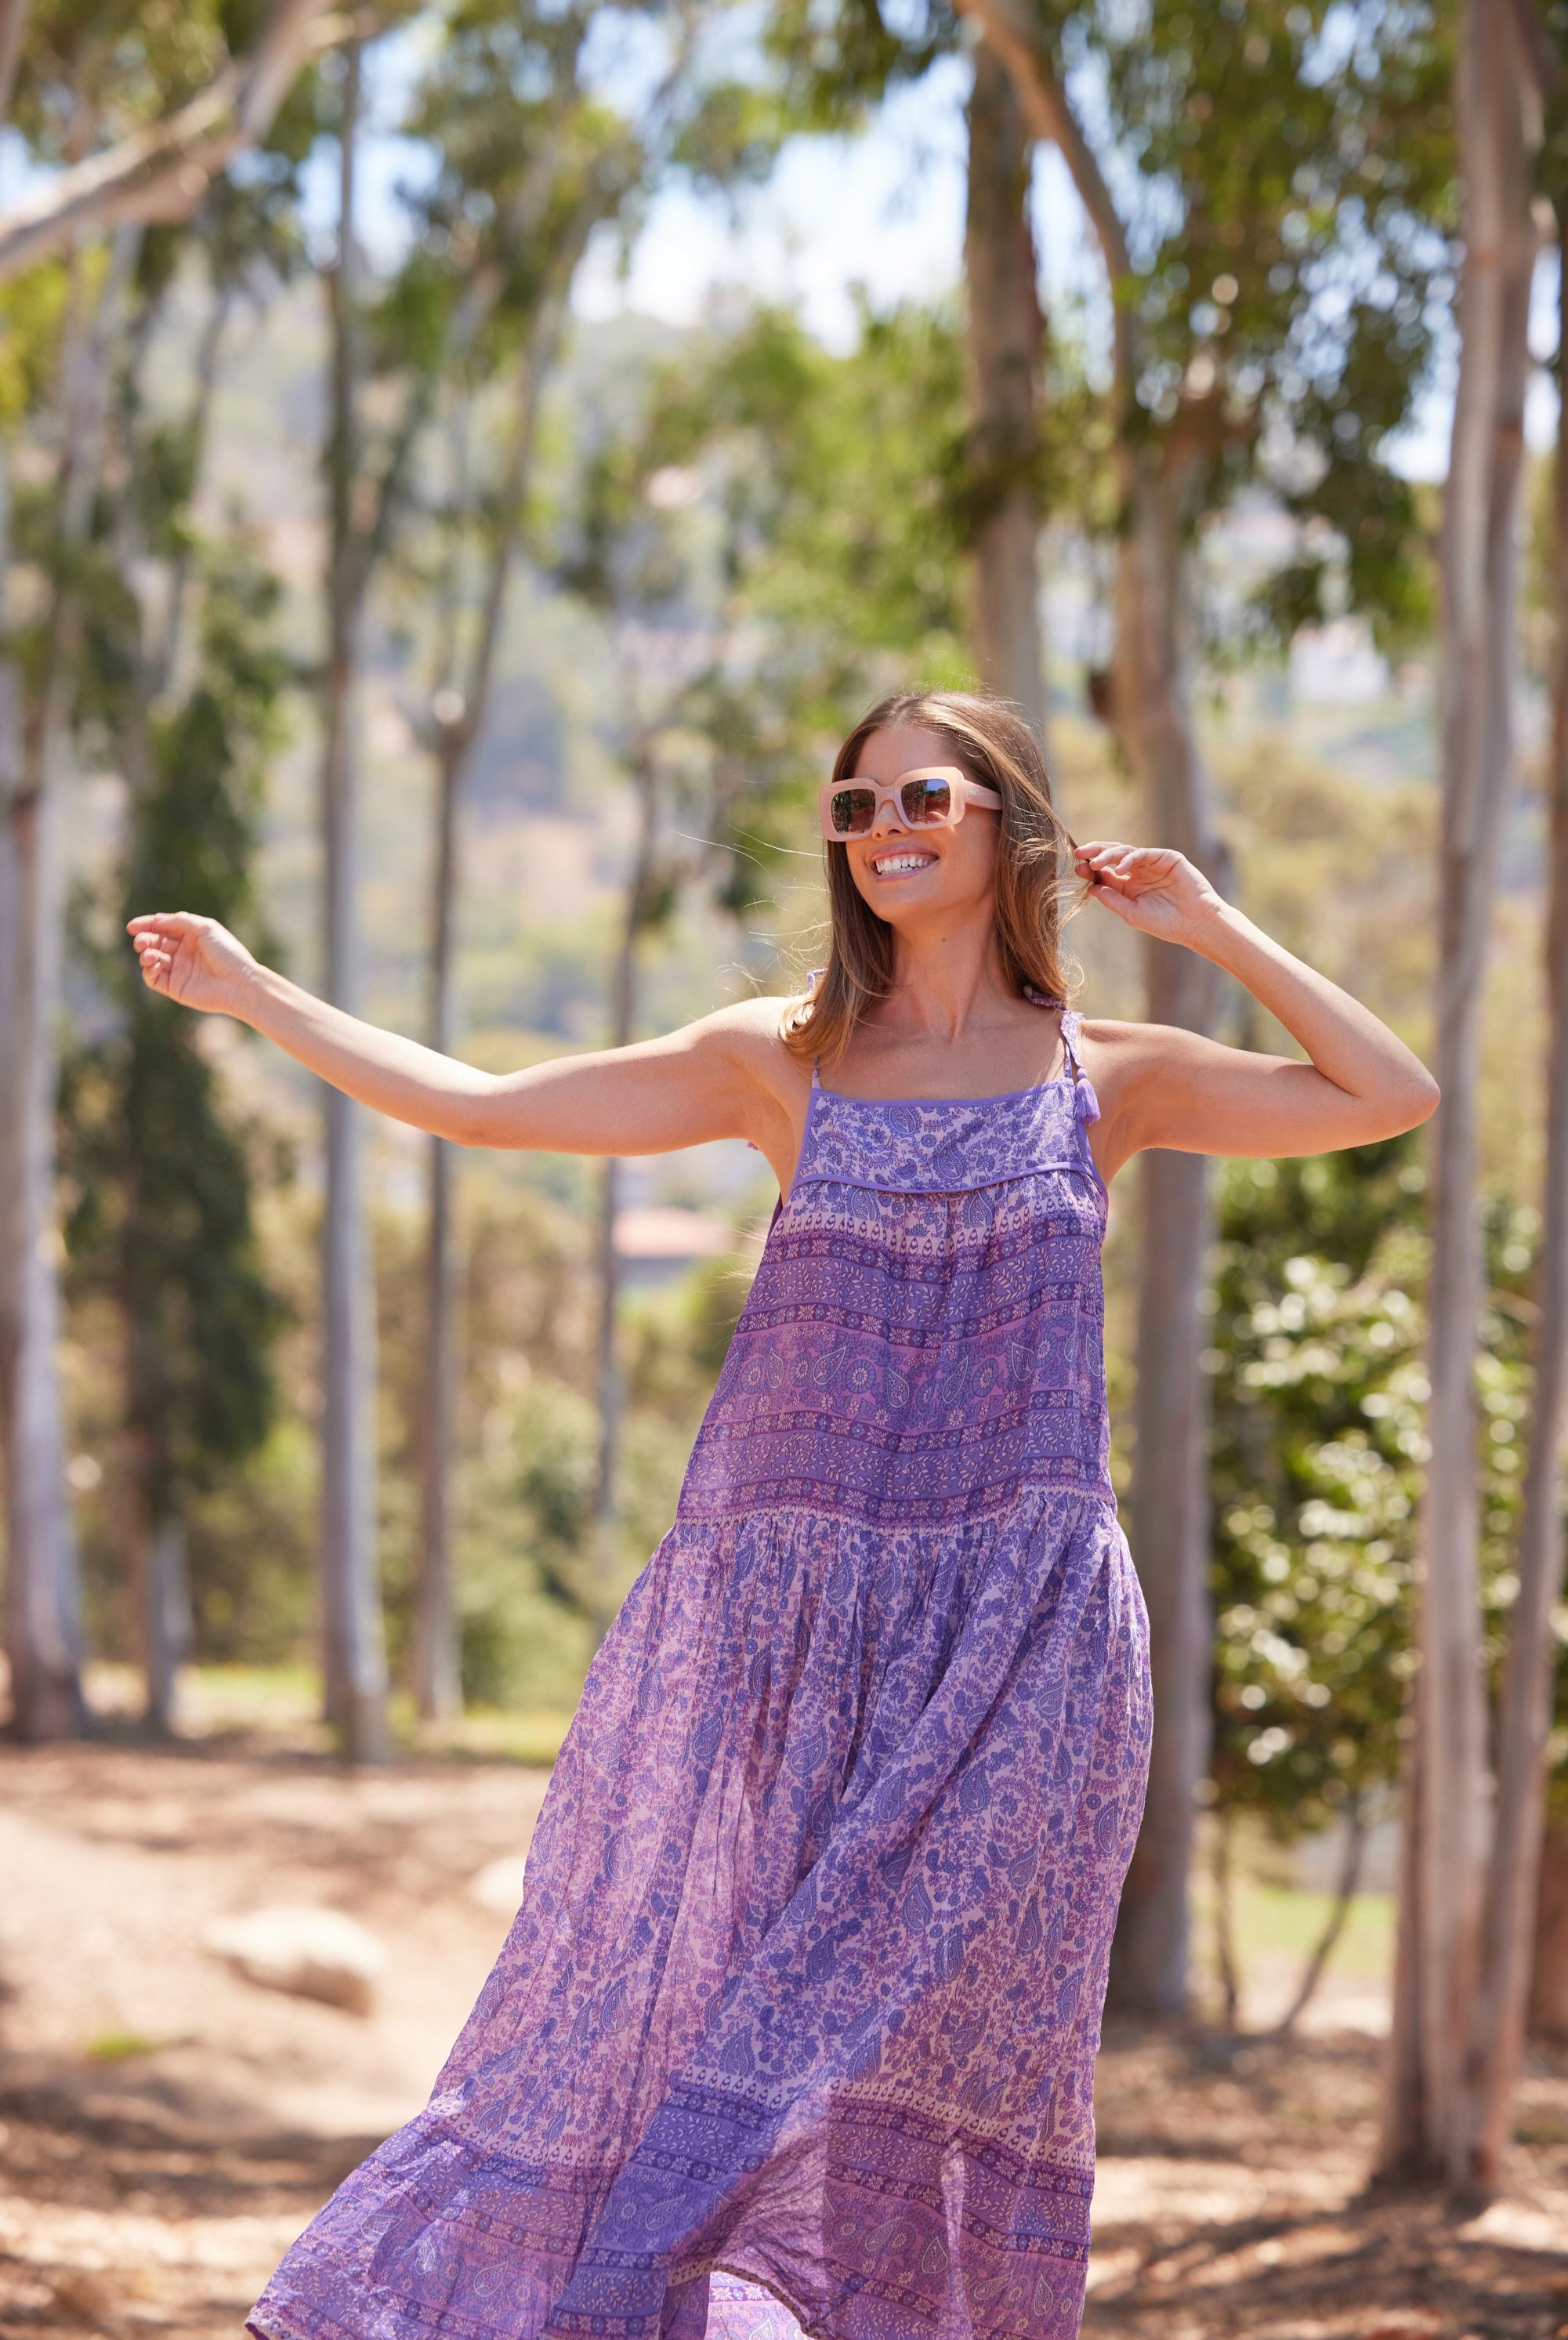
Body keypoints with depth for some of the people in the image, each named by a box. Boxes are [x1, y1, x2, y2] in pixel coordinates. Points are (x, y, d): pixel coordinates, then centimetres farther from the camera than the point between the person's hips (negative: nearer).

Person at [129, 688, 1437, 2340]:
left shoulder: (1107, 1076, 7)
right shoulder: (784, 1061, 8)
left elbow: (1392, 1098, 1)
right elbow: (479, 1106, 7)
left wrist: (1215, 932, 2)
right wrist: (252, 996, 7)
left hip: (1017, 1630, -1)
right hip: (786, 1601, 2)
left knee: (919, 2012, -4)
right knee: (679, 1974, 2)